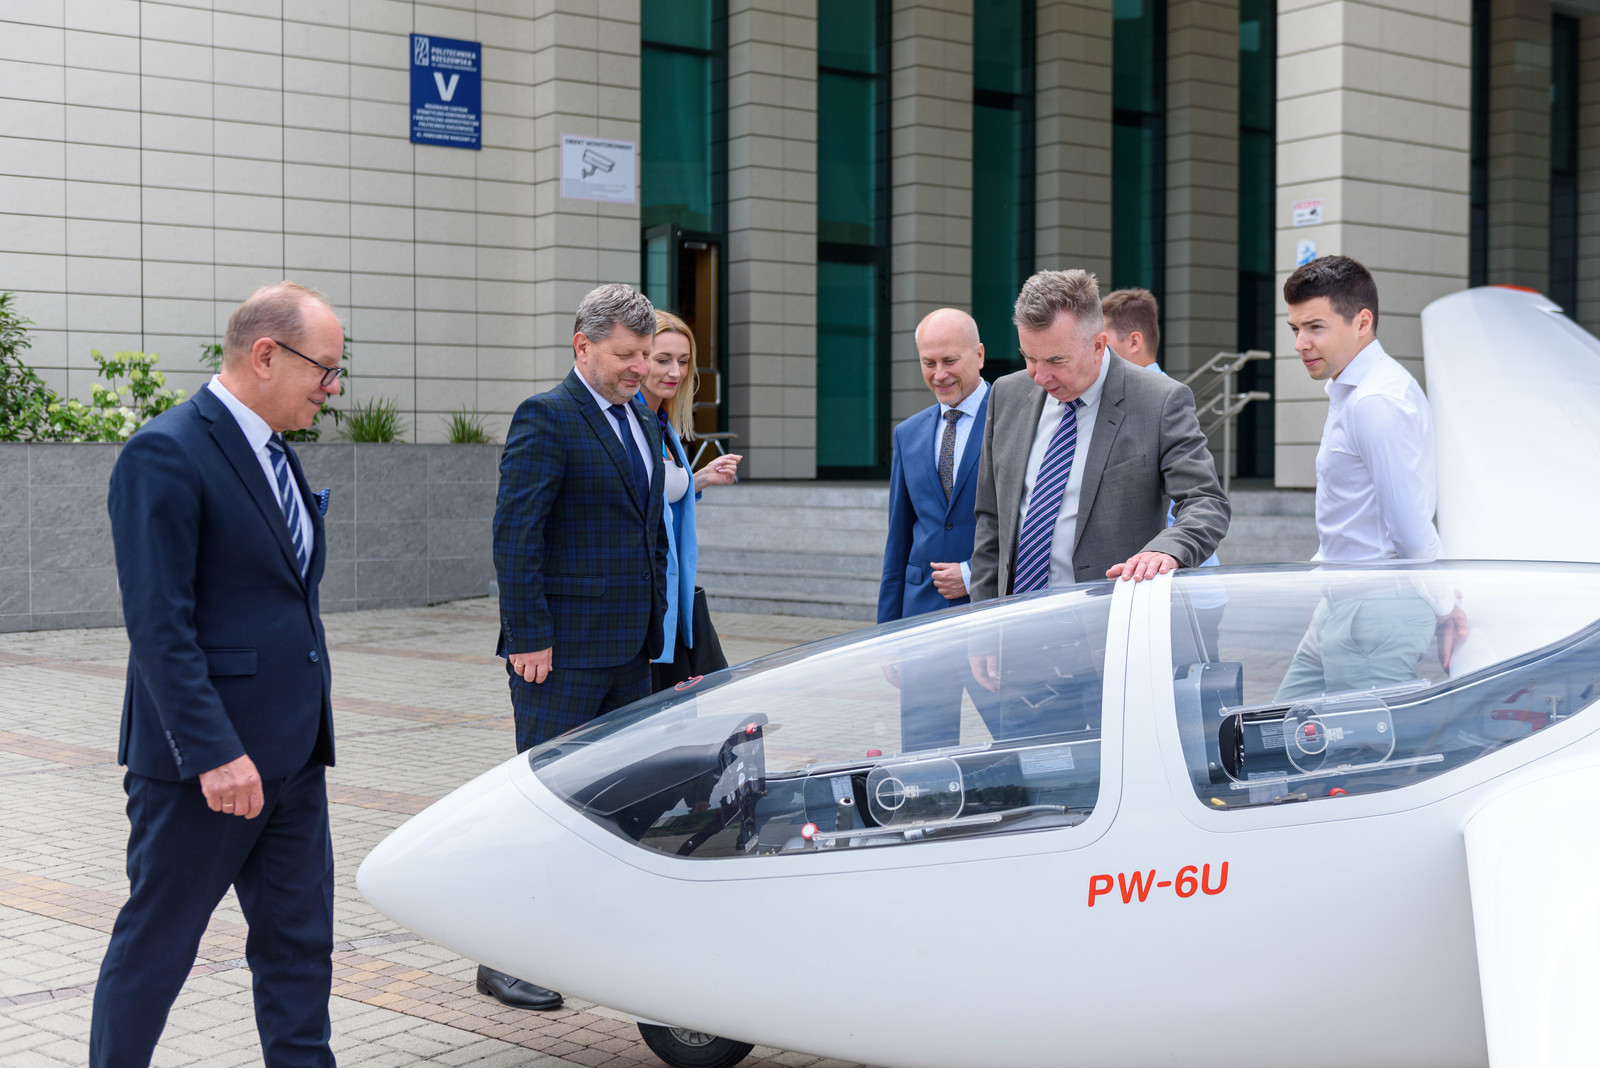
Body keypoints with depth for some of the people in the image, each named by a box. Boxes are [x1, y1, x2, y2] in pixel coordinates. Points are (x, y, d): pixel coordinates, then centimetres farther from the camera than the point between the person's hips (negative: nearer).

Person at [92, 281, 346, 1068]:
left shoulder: (271, 452, 14)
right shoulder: (166, 455, -15)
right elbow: (158, 625, -20)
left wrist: (307, 728, 17)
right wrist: (215, 753, -23)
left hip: (289, 757, 9)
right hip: (206, 764, -9)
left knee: (300, 944, 12)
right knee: (154, 945, 6)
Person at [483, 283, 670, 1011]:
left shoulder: (642, 424, 16)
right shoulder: (546, 418, -10)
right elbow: (514, 535, -15)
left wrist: (655, 629, 16)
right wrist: (528, 639, -18)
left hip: (630, 649, 8)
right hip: (564, 650, -8)